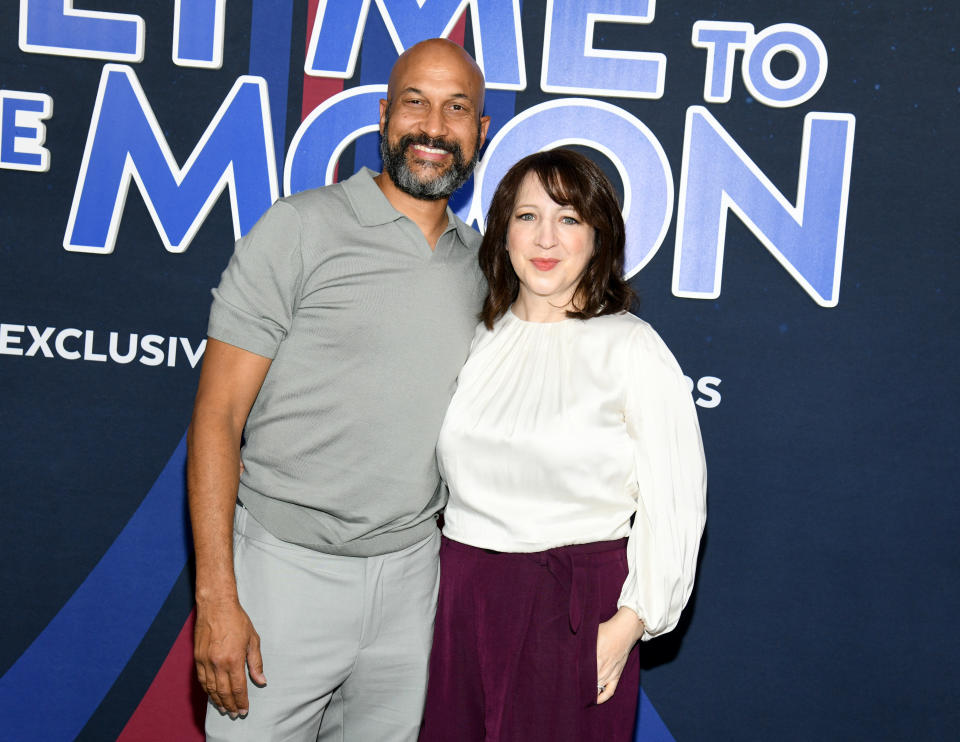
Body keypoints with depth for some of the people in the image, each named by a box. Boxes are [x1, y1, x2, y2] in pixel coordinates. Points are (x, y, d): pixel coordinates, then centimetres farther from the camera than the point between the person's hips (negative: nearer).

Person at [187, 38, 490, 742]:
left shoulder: (480, 260, 8)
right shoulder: (302, 228, -8)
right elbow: (217, 417, -10)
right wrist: (216, 599, -15)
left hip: (410, 571, 5)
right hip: (287, 566, -4)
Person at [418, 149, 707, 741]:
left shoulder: (631, 348, -7)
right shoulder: (477, 339, 7)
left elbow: (674, 497, -7)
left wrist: (629, 623, -11)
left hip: (576, 607, -4)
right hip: (459, 601, 4)